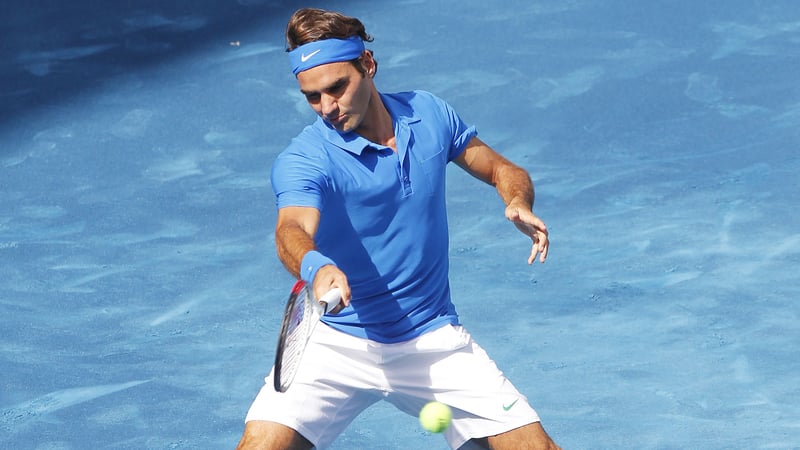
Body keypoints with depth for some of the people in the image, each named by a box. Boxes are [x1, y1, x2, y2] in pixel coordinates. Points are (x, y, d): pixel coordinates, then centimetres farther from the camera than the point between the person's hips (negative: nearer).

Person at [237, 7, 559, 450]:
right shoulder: (302, 161, -17)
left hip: (434, 341, 3)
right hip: (339, 342, -3)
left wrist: (519, 204, -10)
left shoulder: (429, 115, -1)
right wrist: (317, 268, -61)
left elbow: (503, 170, 13)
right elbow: (293, 232, -37)